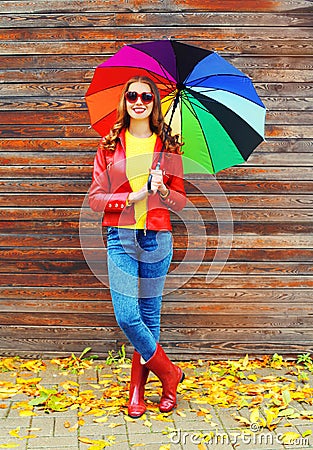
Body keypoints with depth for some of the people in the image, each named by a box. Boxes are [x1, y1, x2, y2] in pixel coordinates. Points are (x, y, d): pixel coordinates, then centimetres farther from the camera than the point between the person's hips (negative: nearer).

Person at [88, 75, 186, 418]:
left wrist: (162, 189, -14)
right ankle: (170, 374, 13)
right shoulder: (110, 146, 6)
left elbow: (181, 202, 8)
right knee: (127, 317, -8)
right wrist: (132, 197, -14)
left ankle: (137, 388, 22)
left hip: (157, 239, 0)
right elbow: (95, 198, 1)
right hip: (120, 238, 0)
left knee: (149, 315, 6)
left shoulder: (168, 147, 6)